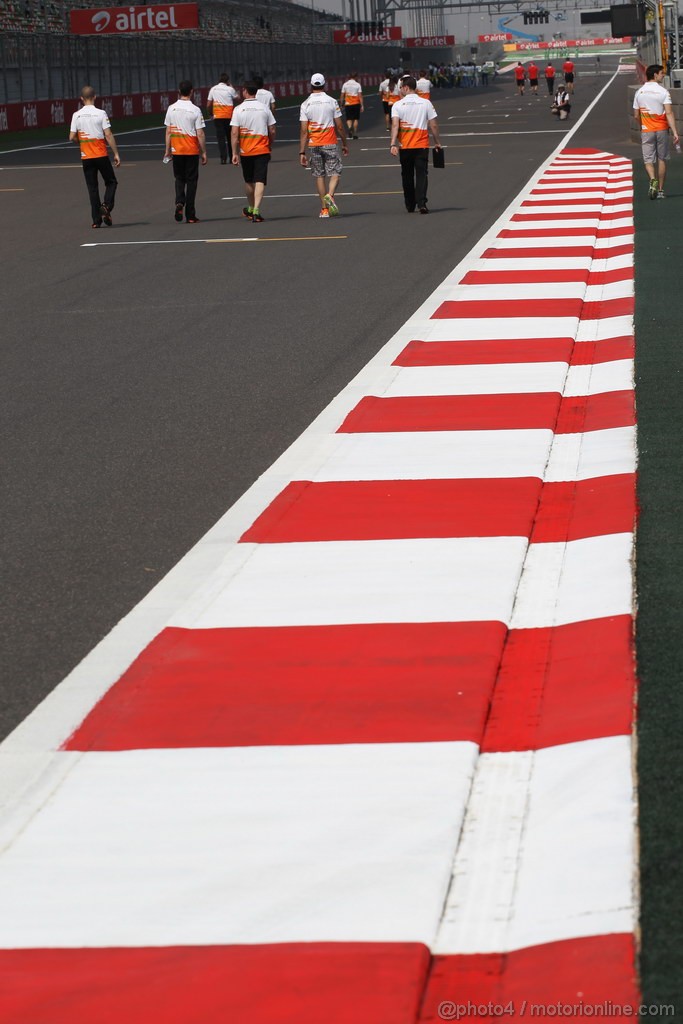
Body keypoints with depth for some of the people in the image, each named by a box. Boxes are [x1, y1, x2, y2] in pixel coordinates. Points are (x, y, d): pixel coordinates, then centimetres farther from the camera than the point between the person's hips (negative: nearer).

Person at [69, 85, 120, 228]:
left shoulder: (77, 115, -1)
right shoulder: (101, 113, -8)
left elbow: (72, 137, -2)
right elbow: (108, 135, -11)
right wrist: (116, 154, -6)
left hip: (86, 157, 2)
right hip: (101, 155, -2)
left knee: (92, 188, 7)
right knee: (111, 182, 14)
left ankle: (96, 219, 4)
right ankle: (106, 206, -10)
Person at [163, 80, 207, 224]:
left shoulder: (171, 109, -1)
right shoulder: (195, 110, -10)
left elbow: (168, 131, 3)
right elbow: (200, 134, -9)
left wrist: (168, 150, 12)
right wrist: (203, 152, -1)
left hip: (176, 150, 2)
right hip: (192, 151, -2)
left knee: (179, 178, 17)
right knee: (191, 180, 5)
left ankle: (179, 202, -10)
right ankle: (190, 215, 5)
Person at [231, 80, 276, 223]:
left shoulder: (238, 109, -4)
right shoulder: (264, 108, 0)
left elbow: (235, 133, -7)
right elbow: (272, 131, 3)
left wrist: (234, 153, -4)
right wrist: (269, 146, 18)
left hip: (245, 151, 0)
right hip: (262, 151, 0)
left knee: (249, 181, 17)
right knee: (260, 181, -4)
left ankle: (250, 209, 33)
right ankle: (256, 211, -17)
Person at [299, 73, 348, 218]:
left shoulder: (305, 104, -2)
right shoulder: (331, 101, -3)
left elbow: (303, 131, -5)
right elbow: (340, 126, -1)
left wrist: (302, 152, -2)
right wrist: (344, 144, 12)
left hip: (313, 145, 1)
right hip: (330, 144, -1)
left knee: (319, 175, 9)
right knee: (334, 172, 5)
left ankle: (324, 209, 10)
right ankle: (330, 195, -24)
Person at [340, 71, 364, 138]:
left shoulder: (345, 84, 0)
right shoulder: (357, 85, -6)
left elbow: (342, 96, 2)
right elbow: (360, 96, -7)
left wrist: (341, 104, 11)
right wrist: (362, 105, -3)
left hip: (347, 104, 1)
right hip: (356, 103, -1)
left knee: (349, 118, 7)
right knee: (356, 119, 10)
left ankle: (349, 127, -24)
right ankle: (355, 133, 9)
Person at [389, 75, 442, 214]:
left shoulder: (398, 105, -3)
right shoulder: (426, 103, 1)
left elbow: (395, 125, -14)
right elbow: (433, 125, 2)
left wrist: (393, 144, -18)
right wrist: (437, 142, 13)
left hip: (405, 146, 0)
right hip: (422, 145, 0)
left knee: (407, 176, 12)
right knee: (421, 174, -2)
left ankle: (410, 205, 19)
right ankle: (421, 203, -18)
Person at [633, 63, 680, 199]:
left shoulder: (639, 92, 2)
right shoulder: (663, 91, -9)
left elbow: (637, 115, 6)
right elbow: (669, 113, -16)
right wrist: (675, 133, -18)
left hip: (646, 131, 2)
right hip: (662, 130, -1)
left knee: (648, 159, 4)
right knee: (662, 159, 9)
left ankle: (653, 180, -24)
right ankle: (661, 190, 12)